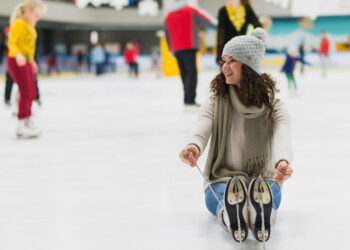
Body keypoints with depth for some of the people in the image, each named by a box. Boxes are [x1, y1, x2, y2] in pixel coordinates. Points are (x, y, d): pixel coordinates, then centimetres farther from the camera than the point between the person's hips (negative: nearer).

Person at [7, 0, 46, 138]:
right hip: (16, 62, -10)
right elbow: (12, 43, -20)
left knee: (31, 93, 15)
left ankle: (27, 120, 29)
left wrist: (31, 61, 32)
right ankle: (22, 126, -11)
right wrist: (18, 55, -38)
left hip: (26, 62, 10)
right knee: (26, 92, -13)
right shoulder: (18, 24, -13)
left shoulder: (30, 26, 15)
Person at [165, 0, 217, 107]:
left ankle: (188, 98, 11)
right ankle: (189, 99, -22)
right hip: (189, 47, -6)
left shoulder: (169, 16, 18)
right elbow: (206, 21, 6)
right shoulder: (190, 11, 2)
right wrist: (216, 24, 22)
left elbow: (168, 35, 23)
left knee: (184, 73, 11)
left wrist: (171, 50, 31)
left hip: (176, 49, 6)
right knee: (192, 72, -11)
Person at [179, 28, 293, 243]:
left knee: (266, 191, -38)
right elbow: (201, 132, -13)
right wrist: (194, 148, -41)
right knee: (229, 192, -38)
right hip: (221, 179, 0)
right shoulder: (215, 104, 7)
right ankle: (232, 217, -70)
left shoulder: (274, 107, 3)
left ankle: (262, 218, -70)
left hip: (264, 179, 0)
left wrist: (282, 163, -44)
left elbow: (282, 139, -18)